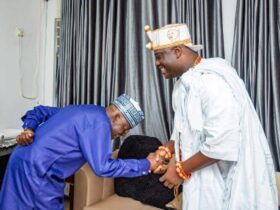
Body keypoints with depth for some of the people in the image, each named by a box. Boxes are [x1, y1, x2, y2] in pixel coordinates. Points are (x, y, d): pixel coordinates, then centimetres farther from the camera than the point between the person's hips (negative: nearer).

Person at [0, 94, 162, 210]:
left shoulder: (82, 111, 12)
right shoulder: (99, 122, -17)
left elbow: (40, 111, 16)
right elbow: (103, 167, -23)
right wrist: (147, 165, -15)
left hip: (23, 162, 10)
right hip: (35, 171, -10)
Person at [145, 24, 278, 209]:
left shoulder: (212, 80, -25)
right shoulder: (184, 82, 5)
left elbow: (222, 143, -28)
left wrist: (181, 170, -17)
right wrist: (166, 150, 0)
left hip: (229, 178, -8)